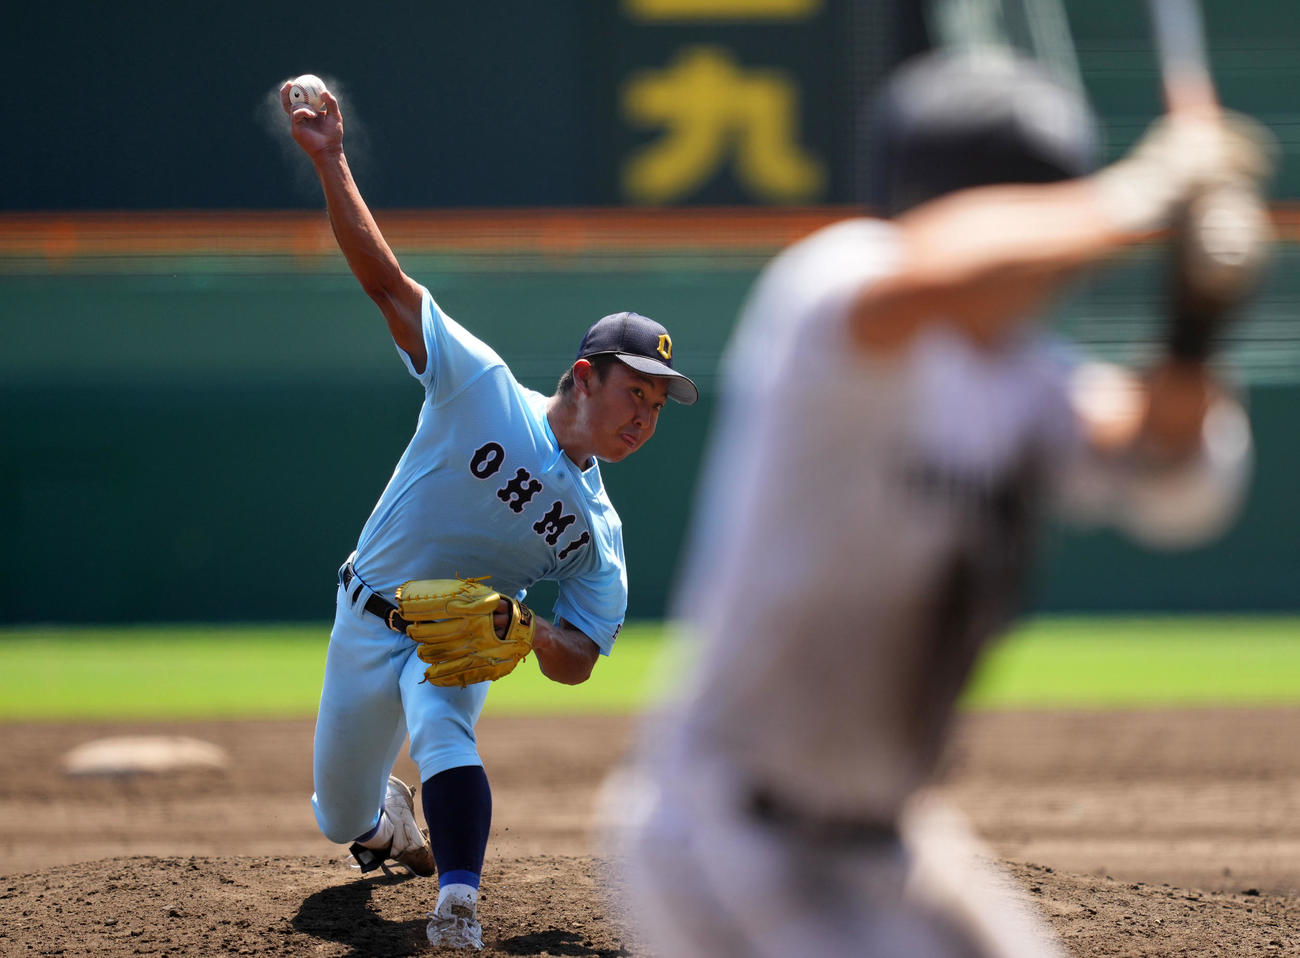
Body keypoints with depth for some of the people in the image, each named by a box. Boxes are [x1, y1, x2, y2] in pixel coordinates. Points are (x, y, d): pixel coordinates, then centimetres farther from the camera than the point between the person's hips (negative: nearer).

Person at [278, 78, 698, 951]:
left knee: (441, 721, -35)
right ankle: (391, 815, 48)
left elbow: (577, 665, -5)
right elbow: (386, 280, -21)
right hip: (370, 619, 0)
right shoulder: (483, 387, -16)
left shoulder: (599, 532, -8)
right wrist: (329, 163, -31)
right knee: (342, 820, 9)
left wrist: (531, 632, -29)